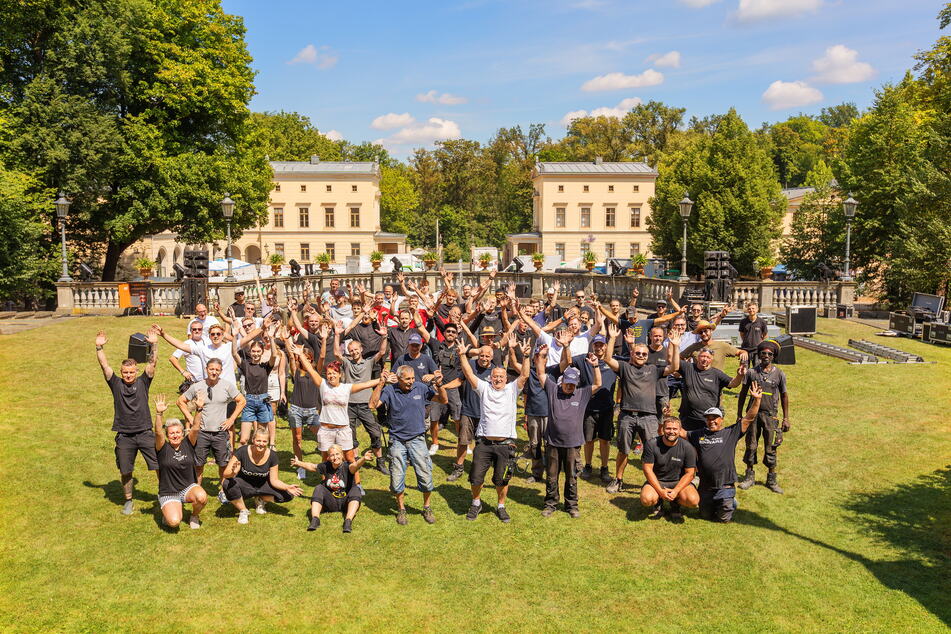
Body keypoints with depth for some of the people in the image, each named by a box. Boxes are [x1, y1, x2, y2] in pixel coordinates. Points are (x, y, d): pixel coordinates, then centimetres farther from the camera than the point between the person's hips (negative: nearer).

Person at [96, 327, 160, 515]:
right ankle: (128, 501, 31)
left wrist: (153, 345, -19)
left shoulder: (143, 382, 3)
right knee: (125, 472, 12)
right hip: (124, 436, 1)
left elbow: (152, 364, -7)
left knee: (160, 466, -4)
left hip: (145, 433, -1)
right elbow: (105, 366, -4)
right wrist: (99, 348, -15)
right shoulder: (116, 384, 5)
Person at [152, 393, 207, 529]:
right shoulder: (163, 448, -5)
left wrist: (199, 409, -28)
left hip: (189, 487, 2)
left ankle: (195, 515, 3)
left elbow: (195, 428, -14)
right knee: (174, 522, -24)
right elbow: (158, 432, -23)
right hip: (168, 493, -2)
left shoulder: (187, 444, 1)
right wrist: (159, 413, -38)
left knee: (202, 497, -33)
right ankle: (170, 510, 14)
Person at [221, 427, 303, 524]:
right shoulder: (242, 451, -22)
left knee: (288, 495, -18)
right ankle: (243, 511, -9)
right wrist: (233, 472, -46)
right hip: (244, 486, -2)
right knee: (227, 483, -35)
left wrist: (287, 487, -26)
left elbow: (274, 480, -8)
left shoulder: (272, 455, -15)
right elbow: (225, 474, -23)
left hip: (262, 486, 2)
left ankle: (261, 500, 11)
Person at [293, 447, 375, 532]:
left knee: (356, 489, -28)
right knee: (319, 488, -14)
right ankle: (315, 519, -26)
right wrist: (298, 463, 18)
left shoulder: (346, 466, -13)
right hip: (331, 502, 3)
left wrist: (363, 459, -56)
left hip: (345, 502, -3)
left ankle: (348, 521, -42)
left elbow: (354, 465, -35)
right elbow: (312, 466, 18)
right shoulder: (326, 466, 1)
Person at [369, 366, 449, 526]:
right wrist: (381, 384, -25)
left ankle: (427, 508, 24)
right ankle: (401, 509, 27)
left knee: (426, 476, 1)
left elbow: (443, 400, 0)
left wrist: (439, 385, -17)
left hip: (417, 439, 1)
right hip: (397, 441, -1)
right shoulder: (389, 390, -7)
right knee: (397, 479, 6)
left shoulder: (421, 388, -3)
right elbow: (372, 404, -19)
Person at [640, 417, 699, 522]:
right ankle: (658, 504, 8)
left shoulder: (687, 447, -9)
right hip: (657, 481, -1)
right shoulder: (651, 444, -11)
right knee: (647, 499, -31)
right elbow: (647, 469, -10)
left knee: (693, 500, -29)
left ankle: (675, 506, 8)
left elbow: (690, 473, -7)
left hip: (679, 482, 1)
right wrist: (660, 491, -18)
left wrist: (676, 491, -19)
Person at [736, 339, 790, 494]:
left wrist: (786, 418, 6)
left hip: (770, 415, -1)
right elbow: (743, 393, 6)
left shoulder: (779, 374, -1)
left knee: (770, 448, 5)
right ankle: (749, 476, 21)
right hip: (753, 413, 1)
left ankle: (771, 480, 17)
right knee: (751, 445, 8)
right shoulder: (751, 373, -2)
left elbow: (784, 396, 7)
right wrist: (739, 414, 6)